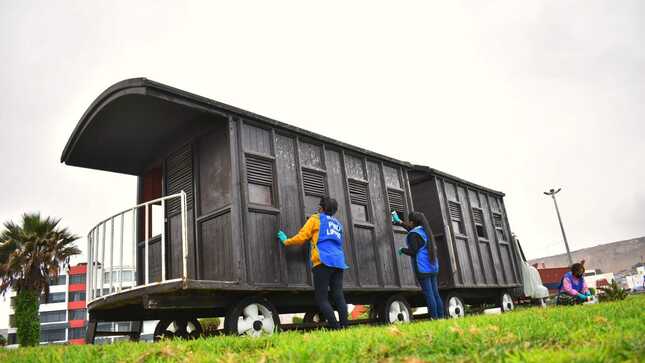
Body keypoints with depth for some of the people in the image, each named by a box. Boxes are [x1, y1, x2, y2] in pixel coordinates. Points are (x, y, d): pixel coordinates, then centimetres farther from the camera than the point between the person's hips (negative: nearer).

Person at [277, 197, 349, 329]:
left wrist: (286, 241, 21)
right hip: (339, 262, 6)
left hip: (324, 261, -6)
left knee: (322, 299, -6)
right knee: (339, 297, 0)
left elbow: (302, 237, 6)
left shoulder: (316, 219, 11)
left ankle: (336, 329, -16)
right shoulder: (338, 224, 29)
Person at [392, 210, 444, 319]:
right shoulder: (424, 230, 15)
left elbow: (413, 251, -16)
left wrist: (402, 250, 1)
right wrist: (399, 222, 40)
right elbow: (412, 229, 33)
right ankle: (441, 317, 9)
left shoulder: (413, 235, -12)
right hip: (432, 266, 8)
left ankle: (435, 318, -6)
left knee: (428, 294, -6)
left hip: (422, 268, -8)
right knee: (435, 293, 8)